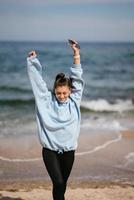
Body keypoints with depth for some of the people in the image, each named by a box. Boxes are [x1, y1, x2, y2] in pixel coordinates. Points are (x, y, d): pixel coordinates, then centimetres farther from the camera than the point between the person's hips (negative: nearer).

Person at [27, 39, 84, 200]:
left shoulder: (74, 101, 1)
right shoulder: (48, 101, -2)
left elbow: (77, 78, -3)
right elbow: (38, 81, 1)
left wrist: (76, 54, -8)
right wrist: (32, 61, 2)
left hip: (68, 150, 2)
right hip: (50, 149, -2)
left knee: (62, 184, 13)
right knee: (58, 183, -12)